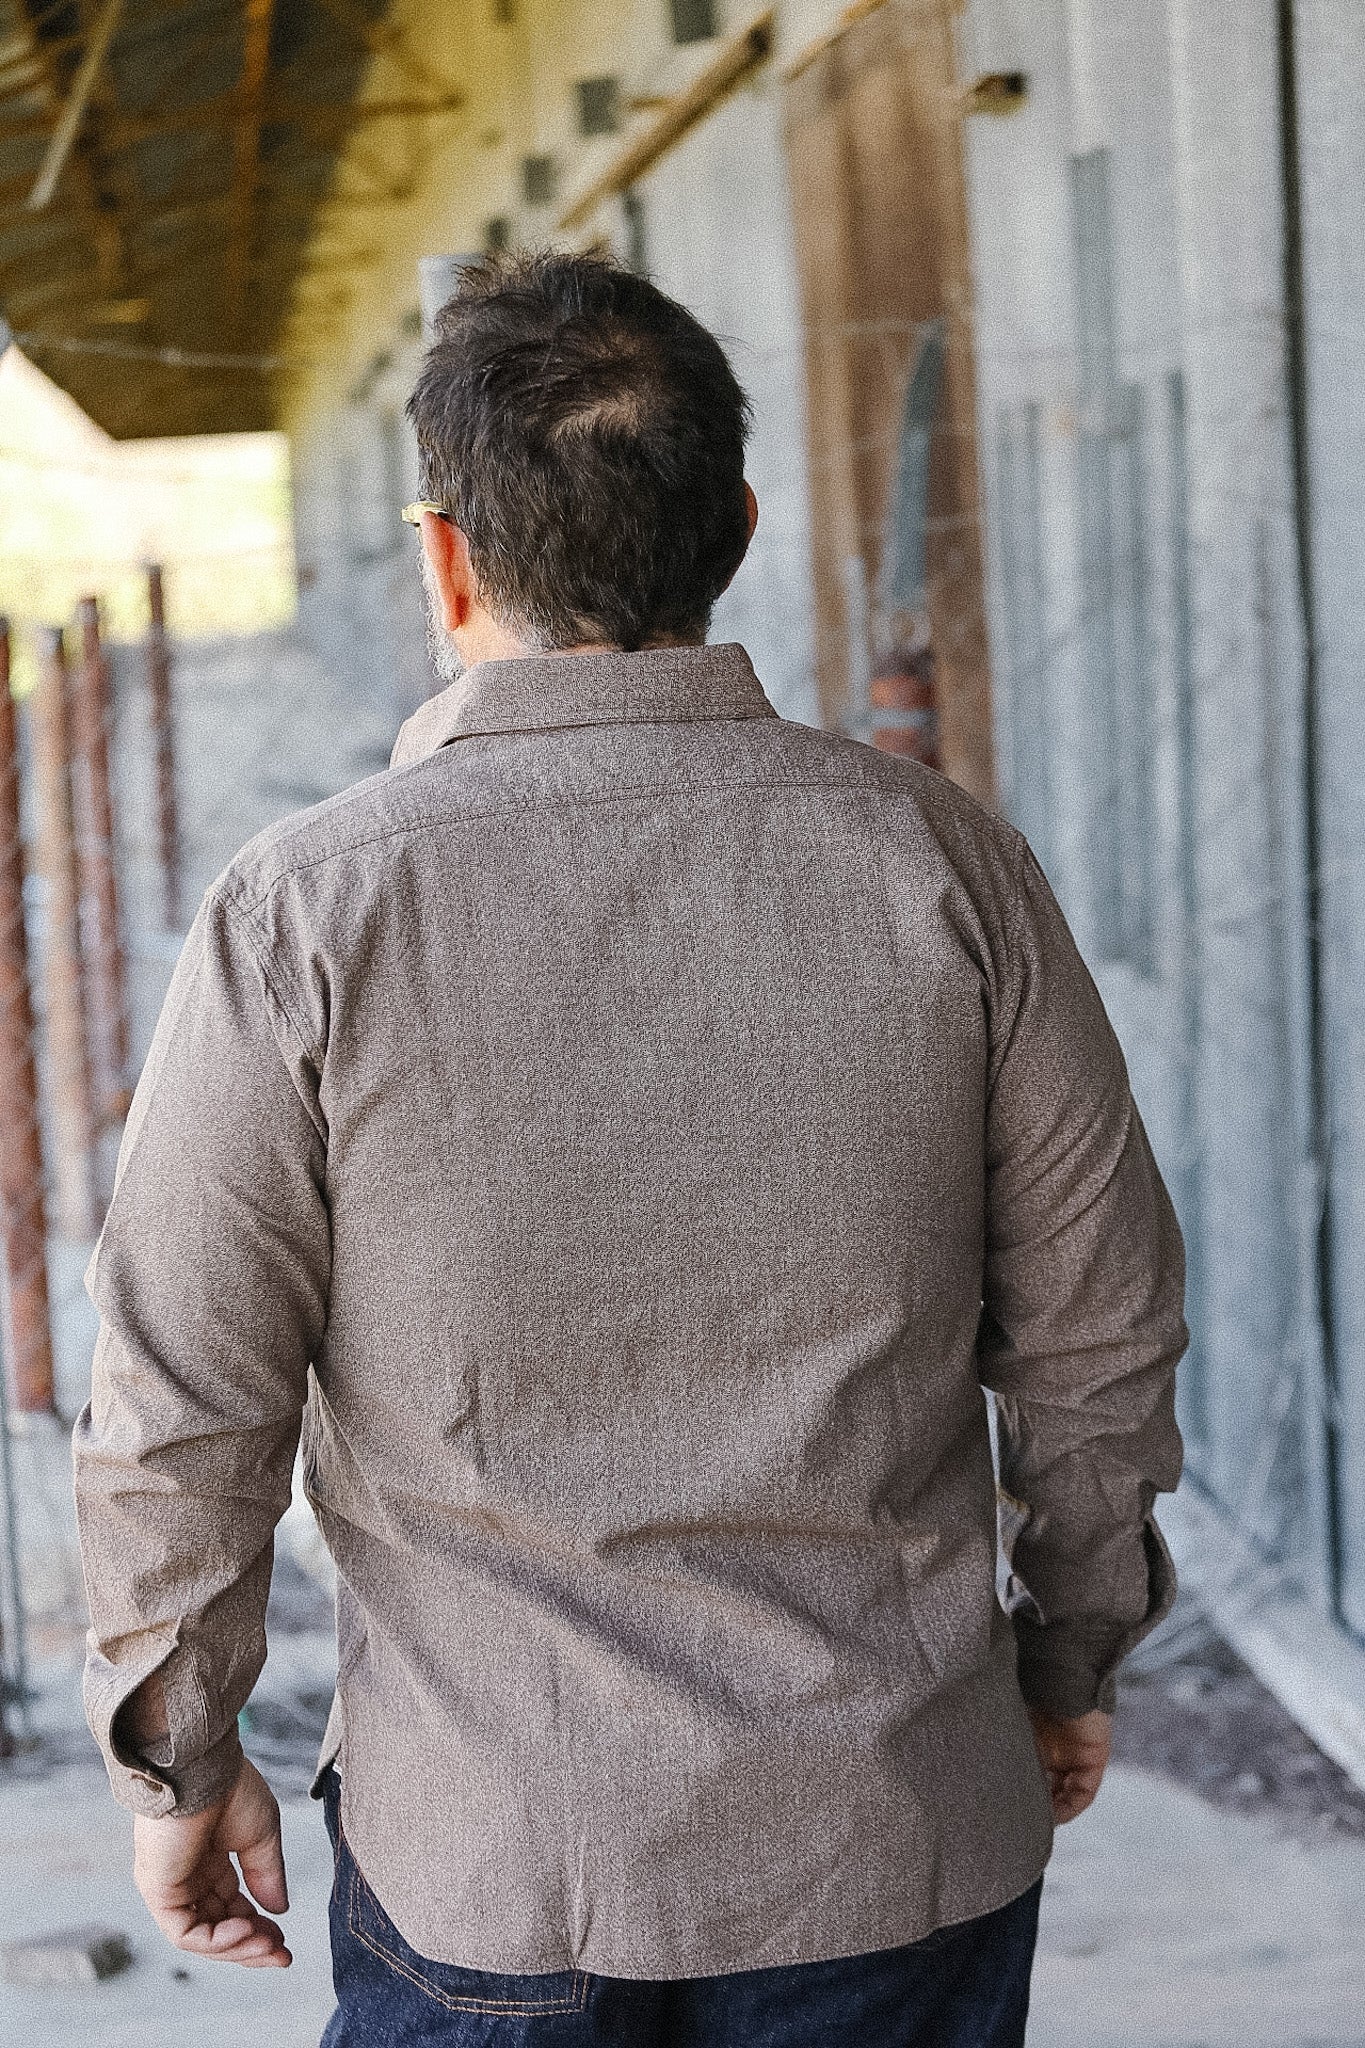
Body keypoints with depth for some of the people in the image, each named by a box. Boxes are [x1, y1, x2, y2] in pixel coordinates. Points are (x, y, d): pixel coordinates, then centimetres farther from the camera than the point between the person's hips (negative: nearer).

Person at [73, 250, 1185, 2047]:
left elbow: (182, 1415, -7)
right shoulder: (942, 859, -7)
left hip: (486, 1859, -1)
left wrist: (179, 1762, 7)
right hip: (900, 1839, 2)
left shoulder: (303, 912, -12)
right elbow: (1095, 1326, 1)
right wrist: (1071, 1652, 16)